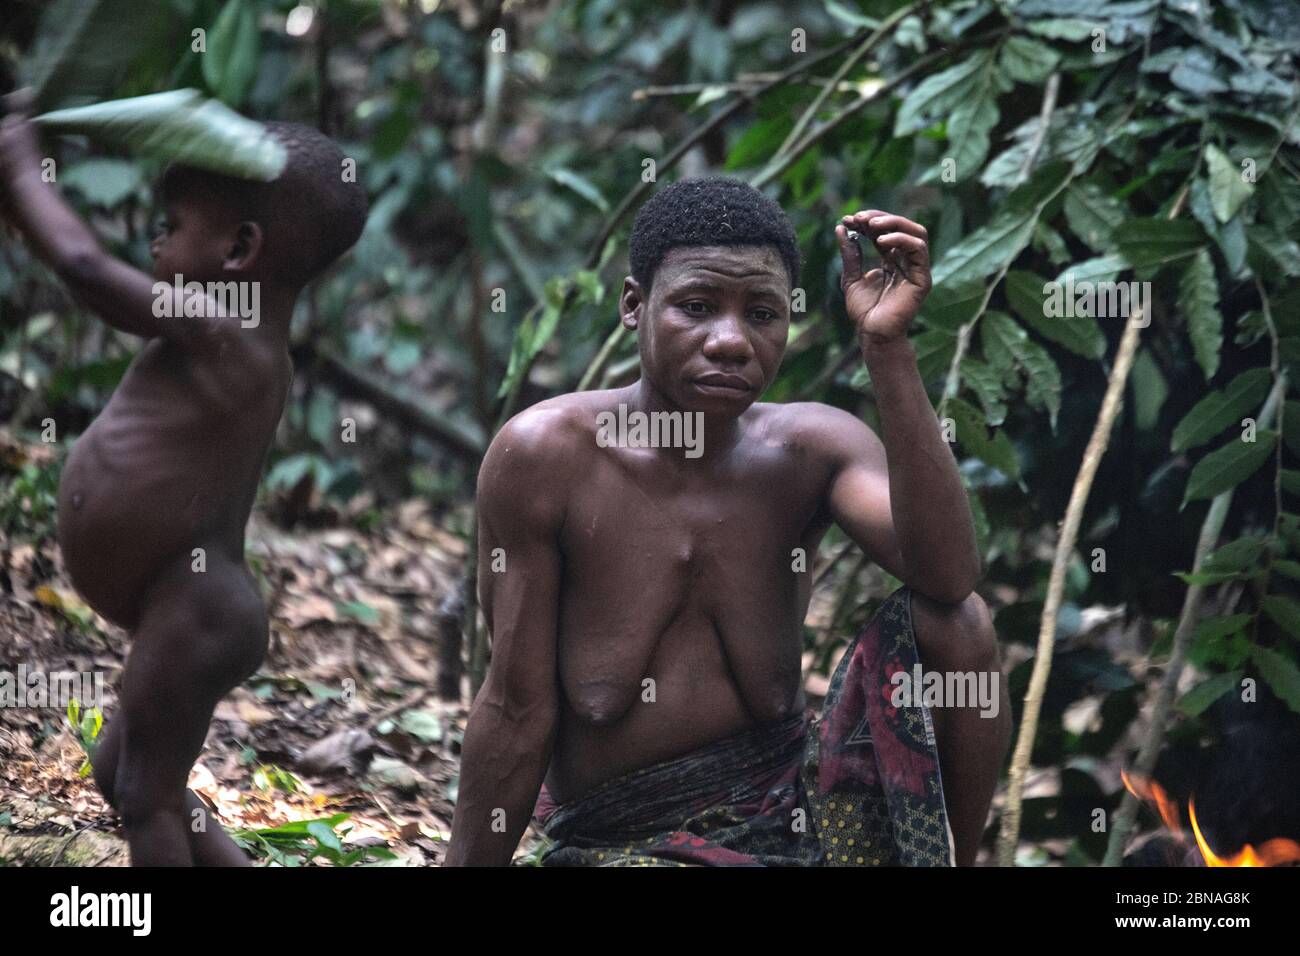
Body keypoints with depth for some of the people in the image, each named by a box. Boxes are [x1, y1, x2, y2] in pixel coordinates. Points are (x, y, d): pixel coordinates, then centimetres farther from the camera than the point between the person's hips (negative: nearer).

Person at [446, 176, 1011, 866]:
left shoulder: (812, 447, 1)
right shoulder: (545, 456, -9)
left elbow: (947, 576, -19)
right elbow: (517, 708, -5)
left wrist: (886, 346, -20)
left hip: (791, 805, 5)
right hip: (620, 840, -5)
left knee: (953, 623, -16)